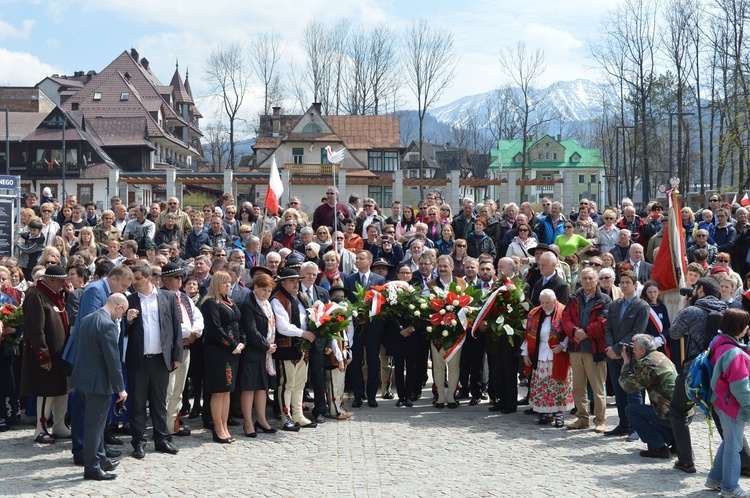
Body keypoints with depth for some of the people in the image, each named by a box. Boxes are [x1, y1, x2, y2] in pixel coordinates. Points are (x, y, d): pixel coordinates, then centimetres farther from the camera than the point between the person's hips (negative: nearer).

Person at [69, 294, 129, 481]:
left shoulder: (86, 320, 8)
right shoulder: (108, 325, -21)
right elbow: (113, 360, -21)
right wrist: (120, 388, -13)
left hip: (82, 378, 9)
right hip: (98, 381, -9)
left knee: (96, 422, 20)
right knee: (95, 425, 0)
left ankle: (101, 460, 31)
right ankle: (92, 468, 8)